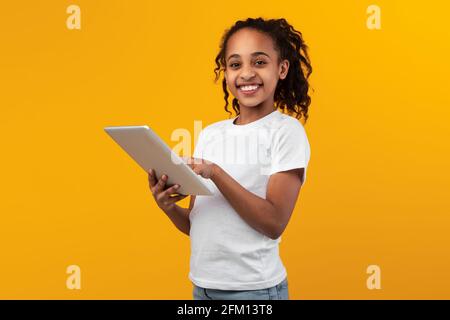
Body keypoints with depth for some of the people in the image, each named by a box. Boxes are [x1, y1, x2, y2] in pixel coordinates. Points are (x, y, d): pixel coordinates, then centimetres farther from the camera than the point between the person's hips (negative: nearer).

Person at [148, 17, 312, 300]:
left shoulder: (287, 131, -9)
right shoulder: (210, 134, 6)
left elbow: (274, 223, -17)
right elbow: (196, 224, 8)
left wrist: (215, 174, -23)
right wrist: (169, 207, -12)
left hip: (255, 288, -5)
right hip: (202, 285, 5)